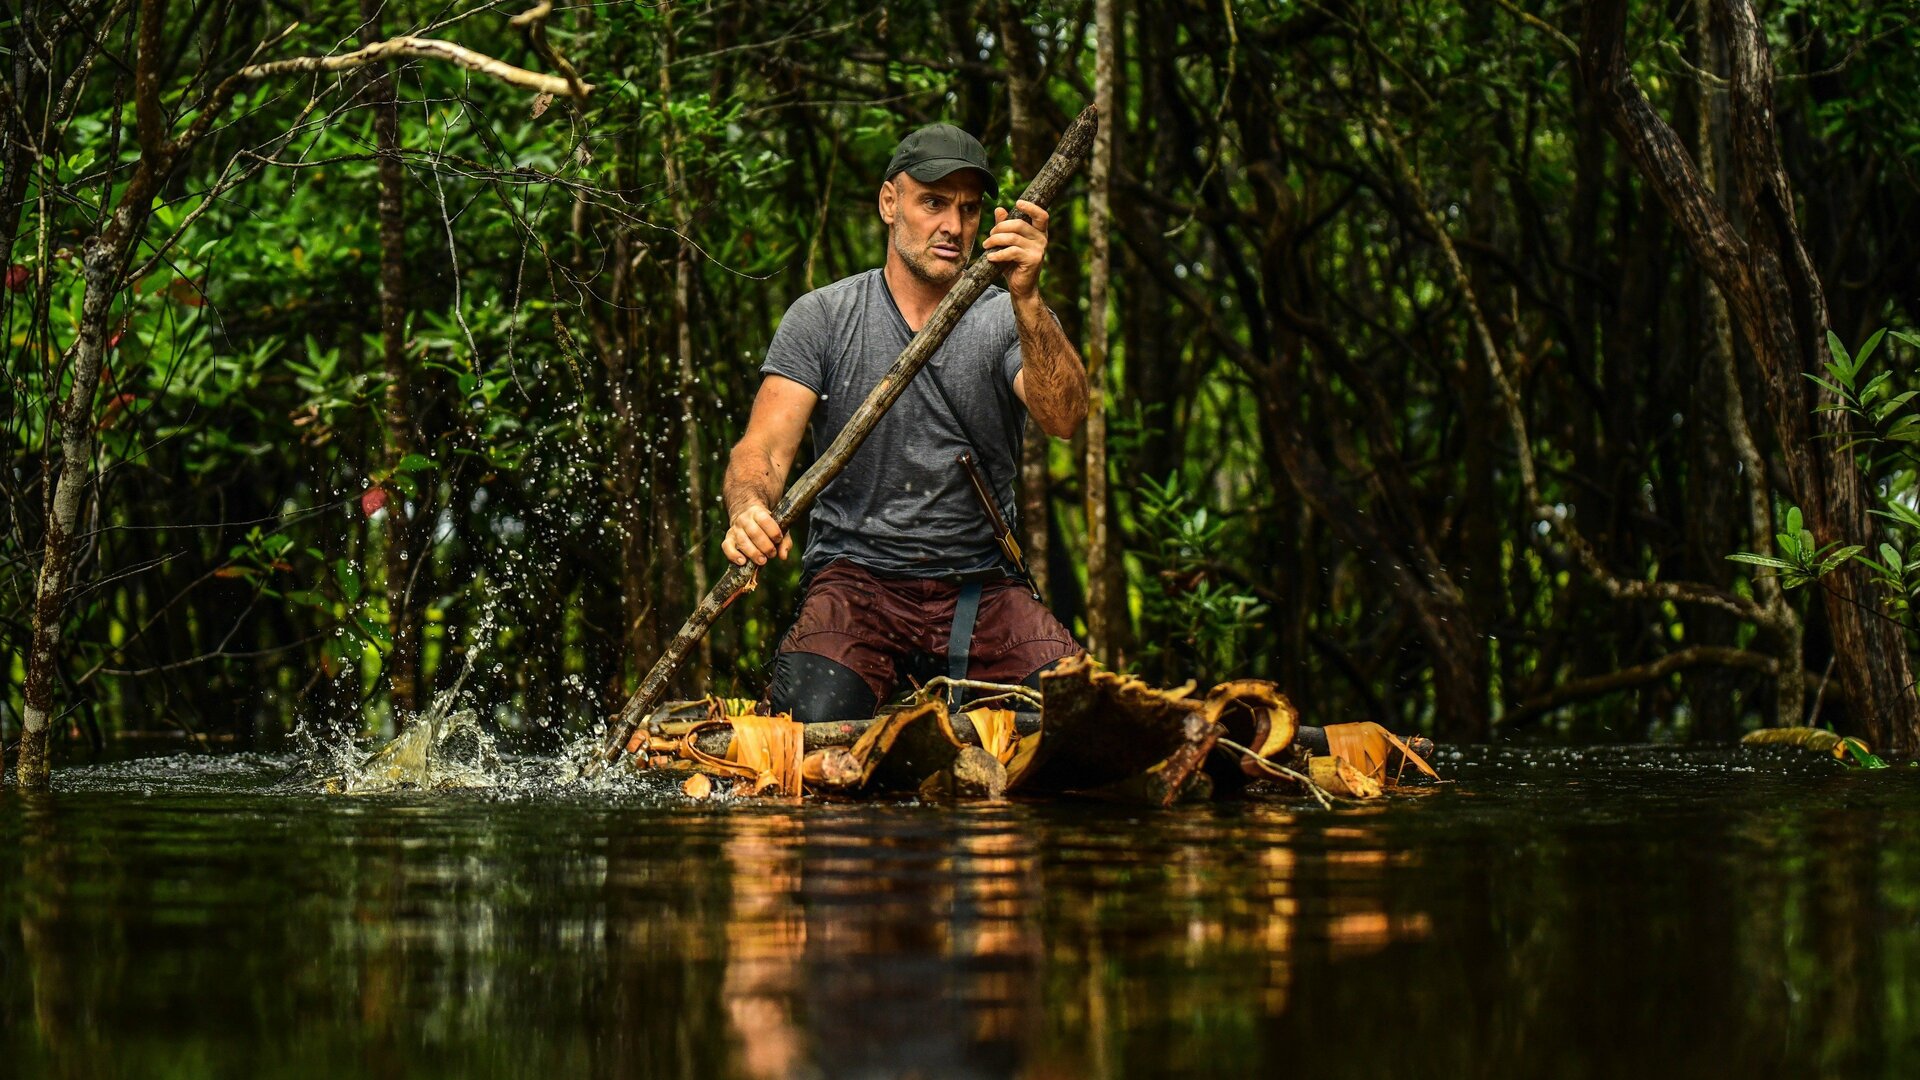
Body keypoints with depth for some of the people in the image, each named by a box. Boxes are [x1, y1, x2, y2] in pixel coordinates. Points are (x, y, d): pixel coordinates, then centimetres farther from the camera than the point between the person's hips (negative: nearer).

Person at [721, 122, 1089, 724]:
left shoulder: (1006, 322, 5)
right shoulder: (821, 319, 4)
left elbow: (1063, 419, -15)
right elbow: (765, 448, -6)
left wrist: (1026, 300, -30)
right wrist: (749, 509, -30)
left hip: (982, 587, 1)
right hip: (856, 577, -1)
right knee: (815, 719, -30)